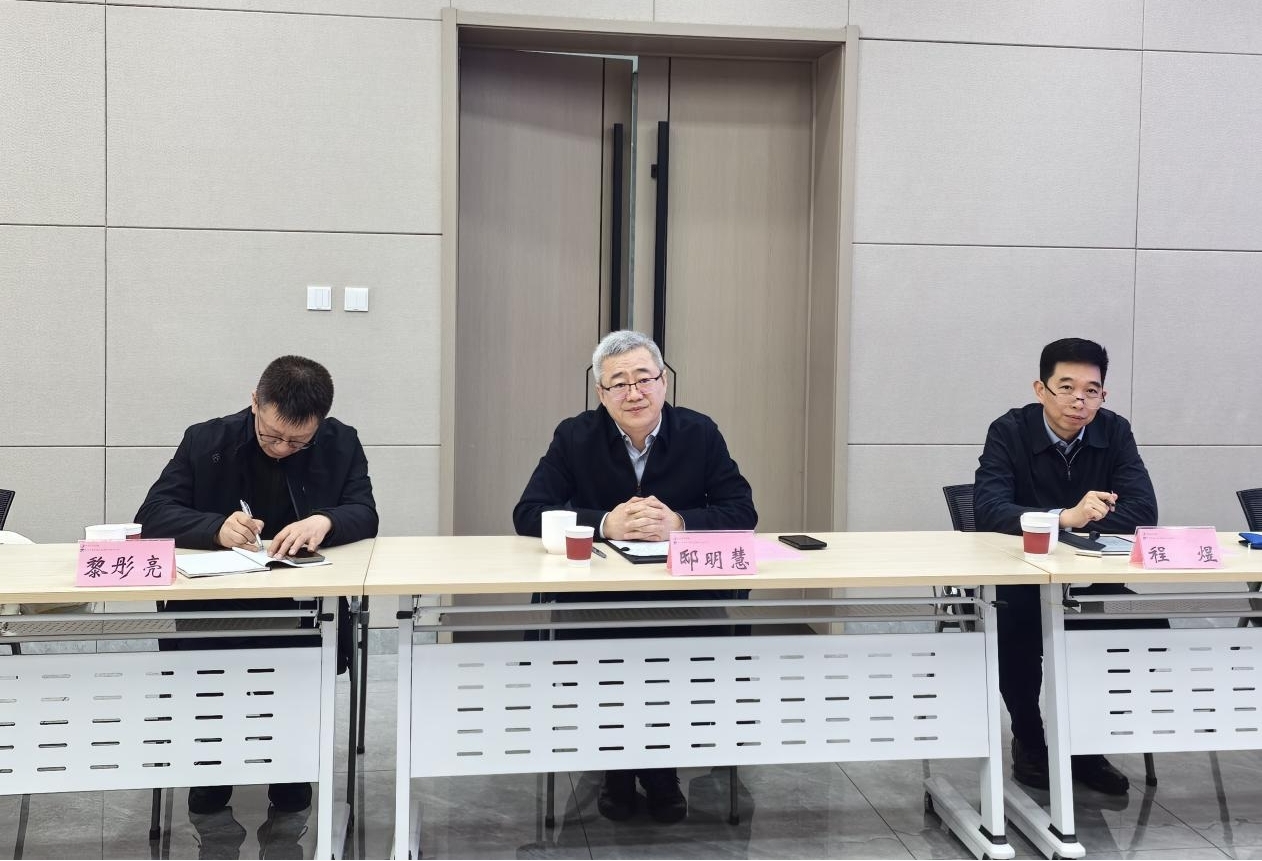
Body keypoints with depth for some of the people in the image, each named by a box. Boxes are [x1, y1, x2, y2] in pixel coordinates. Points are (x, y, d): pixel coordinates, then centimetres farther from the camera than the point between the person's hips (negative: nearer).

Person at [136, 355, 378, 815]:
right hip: (213, 600, 1)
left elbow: (365, 515, -3)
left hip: (305, 600, -1)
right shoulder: (206, 441, -1)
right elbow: (152, 515, -4)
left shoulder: (342, 444, 1)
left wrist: (325, 521, -27)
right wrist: (218, 528, -24)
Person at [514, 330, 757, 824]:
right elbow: (529, 515, -8)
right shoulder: (575, 437, 0)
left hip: (684, 594, 1)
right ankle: (617, 765, 1)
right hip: (596, 594, 0)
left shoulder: (701, 433, 2)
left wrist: (678, 523, -22)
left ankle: (660, 767, 3)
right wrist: (606, 524, -22)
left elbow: (742, 513, -3)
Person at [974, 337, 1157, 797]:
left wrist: (1083, 520, -24)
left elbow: (1143, 511, -13)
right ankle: (1029, 740, -3)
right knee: (1015, 622, -31)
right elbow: (989, 510, -27)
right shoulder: (1009, 431, -13)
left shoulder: (1115, 432, -3)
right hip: (1017, 577, -3)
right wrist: (1066, 517, -39)